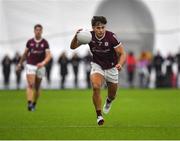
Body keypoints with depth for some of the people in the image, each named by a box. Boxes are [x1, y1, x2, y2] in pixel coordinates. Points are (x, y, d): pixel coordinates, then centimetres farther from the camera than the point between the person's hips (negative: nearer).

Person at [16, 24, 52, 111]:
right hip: (30, 66, 0)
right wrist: (20, 64, 18)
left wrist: (43, 63, -29)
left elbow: (49, 56, -11)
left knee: (37, 87, 11)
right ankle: (29, 103, -26)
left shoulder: (45, 43, -4)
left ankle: (34, 104, 27)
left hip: (40, 67, 0)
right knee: (30, 85, -17)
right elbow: (25, 54, 14)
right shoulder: (30, 42, 1)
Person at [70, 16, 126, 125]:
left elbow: (122, 53, -22)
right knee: (96, 87, -27)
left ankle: (108, 101, 52)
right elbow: (73, 47, -14)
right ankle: (99, 115, -14)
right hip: (97, 65, 0)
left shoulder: (111, 37, -26)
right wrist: (76, 37, -36)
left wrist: (120, 64, -43)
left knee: (112, 95, 12)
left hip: (111, 68, 0)